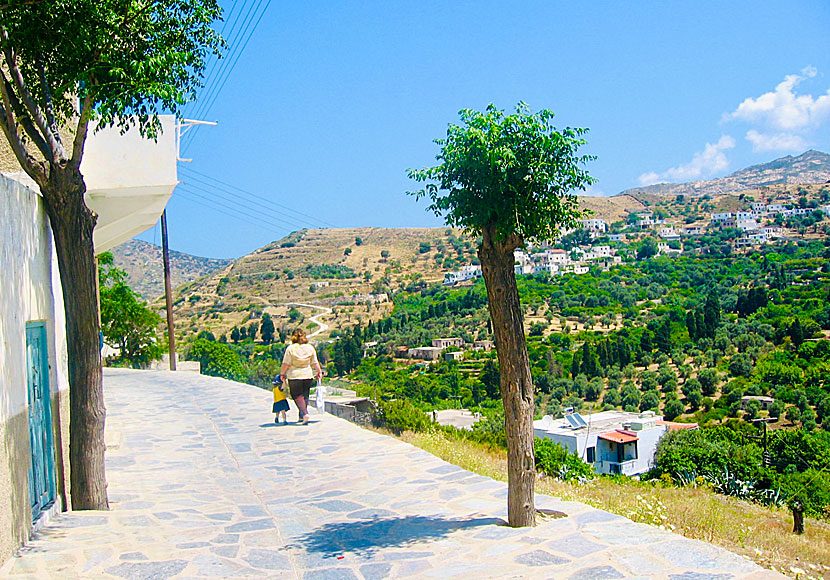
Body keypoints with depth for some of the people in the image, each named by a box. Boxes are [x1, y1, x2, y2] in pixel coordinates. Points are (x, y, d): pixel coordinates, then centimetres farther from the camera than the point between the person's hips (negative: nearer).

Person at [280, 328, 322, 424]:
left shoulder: (290, 348, -7)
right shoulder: (310, 348, 3)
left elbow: (286, 363, -7)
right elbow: (315, 363, 5)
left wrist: (282, 374, 5)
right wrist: (319, 372, 17)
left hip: (294, 376, -3)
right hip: (308, 375, 3)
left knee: (298, 396, 4)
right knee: (305, 396, 14)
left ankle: (305, 413, -14)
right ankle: (301, 416, 20)